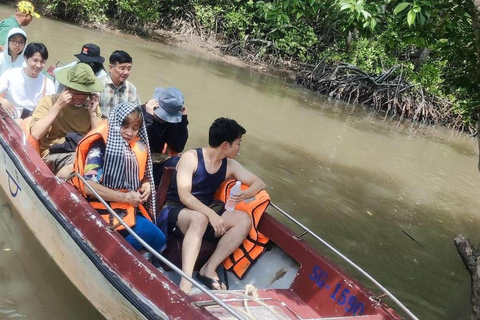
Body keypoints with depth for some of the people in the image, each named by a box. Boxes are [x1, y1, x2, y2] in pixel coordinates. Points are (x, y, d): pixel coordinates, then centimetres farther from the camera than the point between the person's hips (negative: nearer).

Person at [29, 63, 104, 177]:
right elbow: (36, 134, -13)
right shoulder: (49, 101, 0)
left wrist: (92, 112, -5)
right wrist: (58, 106, -13)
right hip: (54, 155, -5)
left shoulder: (90, 105, 10)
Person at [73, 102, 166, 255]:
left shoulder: (139, 147, 8)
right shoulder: (100, 147, -12)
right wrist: (125, 197, -17)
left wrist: (146, 184, -1)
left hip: (132, 208, 7)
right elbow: (88, 186, -22)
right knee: (157, 239, -18)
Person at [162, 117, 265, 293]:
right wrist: (211, 214, -34)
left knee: (244, 220, -18)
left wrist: (245, 194, -15)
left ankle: (209, 269, -19)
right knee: (200, 219, -40)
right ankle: (185, 283, -45)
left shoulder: (230, 165, 4)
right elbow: (184, 195, -22)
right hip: (175, 211, -6)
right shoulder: (191, 157, -13)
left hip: (205, 212, 6)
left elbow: (259, 183, 8)